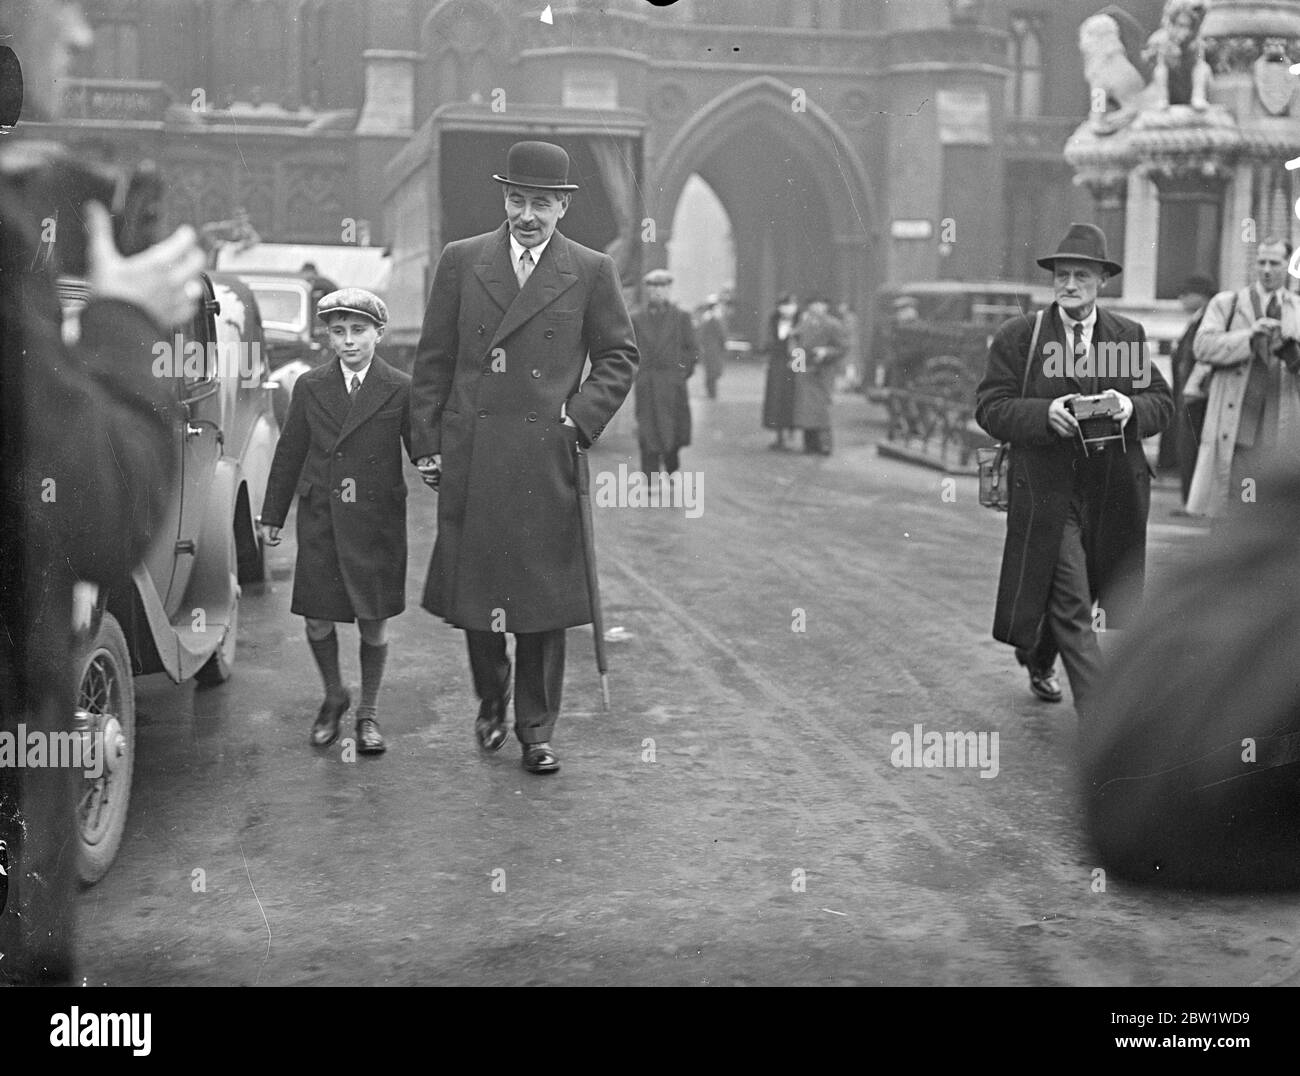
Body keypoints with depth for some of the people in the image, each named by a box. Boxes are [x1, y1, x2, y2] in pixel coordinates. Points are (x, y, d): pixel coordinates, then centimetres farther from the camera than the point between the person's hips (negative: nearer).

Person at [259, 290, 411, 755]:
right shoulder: (310, 387, 6)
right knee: (317, 618, 4)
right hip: (320, 520, 2)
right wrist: (273, 515, 13)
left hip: (377, 522, -2)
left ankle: (368, 712, 22)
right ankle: (333, 696, 29)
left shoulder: (400, 389, -1)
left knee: (372, 621, 4)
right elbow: (289, 454, 11)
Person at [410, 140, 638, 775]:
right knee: (474, 584, 7)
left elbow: (620, 356, 10)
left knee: (545, 594, 2)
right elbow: (433, 359, 9)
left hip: (548, 456, -1)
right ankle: (490, 698, 31)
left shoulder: (591, 272, 5)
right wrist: (427, 442, 4)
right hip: (470, 455, 1)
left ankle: (536, 729, 15)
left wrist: (581, 417, -4)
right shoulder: (461, 262, 7)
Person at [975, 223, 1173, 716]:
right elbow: (990, 408, -6)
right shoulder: (1016, 337, -2)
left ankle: (1038, 660, 47)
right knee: (1072, 607, -7)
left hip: (1116, 494, 4)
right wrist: (1045, 413, -22)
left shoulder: (1130, 336, 7)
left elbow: (1162, 402, 7)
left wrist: (1131, 407, -15)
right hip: (1048, 492, -4)